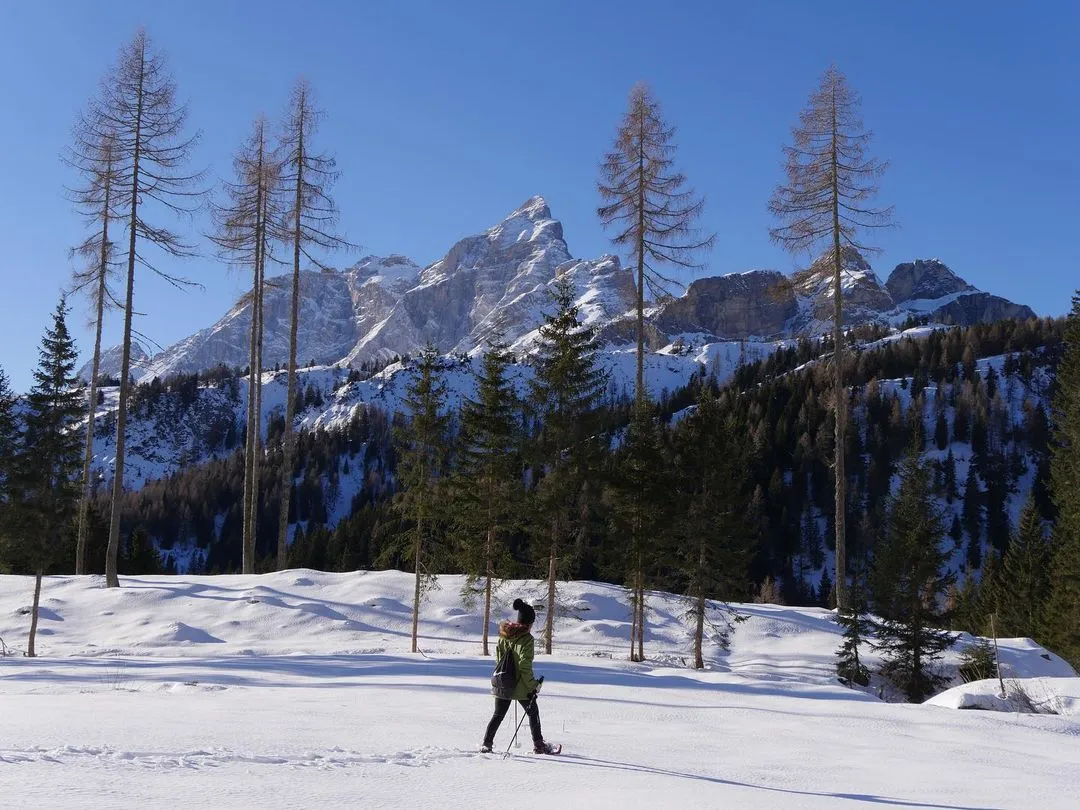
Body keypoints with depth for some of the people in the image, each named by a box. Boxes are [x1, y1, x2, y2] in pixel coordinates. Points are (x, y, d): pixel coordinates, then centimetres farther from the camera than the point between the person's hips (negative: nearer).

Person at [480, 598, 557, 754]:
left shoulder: (504, 635, 3)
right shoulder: (526, 638, -18)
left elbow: (498, 657, 11)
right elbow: (525, 665, -21)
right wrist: (533, 685, -12)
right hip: (520, 685, -6)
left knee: (498, 715, 16)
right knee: (533, 713, 13)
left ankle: (486, 744, 12)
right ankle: (539, 745, 20)